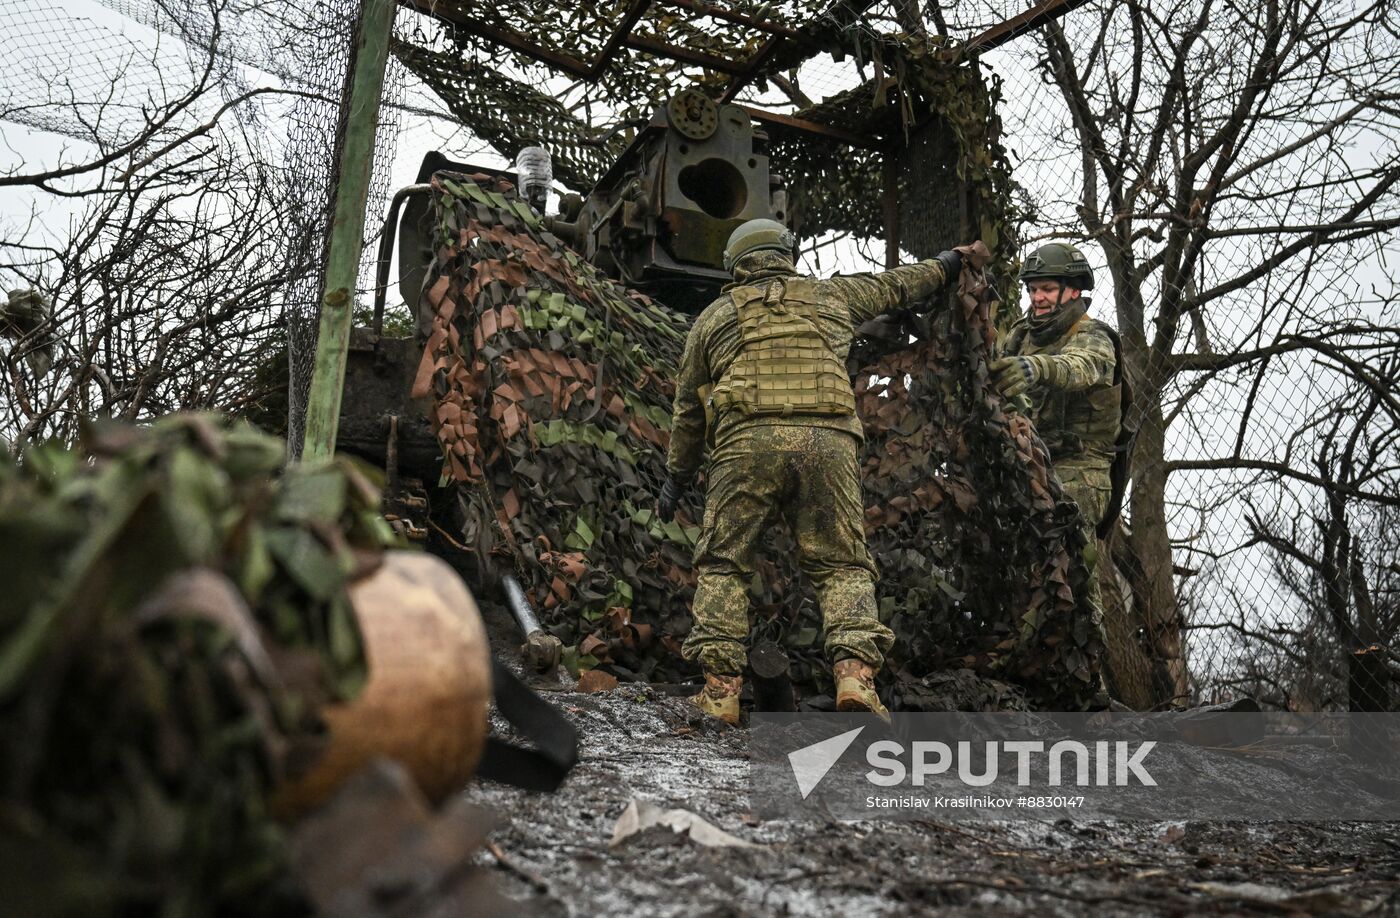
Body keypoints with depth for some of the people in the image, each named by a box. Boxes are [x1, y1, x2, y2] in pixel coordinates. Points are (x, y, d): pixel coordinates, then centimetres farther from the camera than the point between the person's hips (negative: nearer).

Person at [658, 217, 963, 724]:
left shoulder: (714, 316, 20)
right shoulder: (829, 296, 22)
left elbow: (688, 408, 23)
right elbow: (892, 286, 39)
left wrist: (676, 476, 31)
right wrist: (942, 266, 57)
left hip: (748, 442, -1)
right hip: (828, 441, 1)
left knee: (723, 564, 8)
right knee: (842, 565, 7)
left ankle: (721, 687, 0)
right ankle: (855, 671, -11)